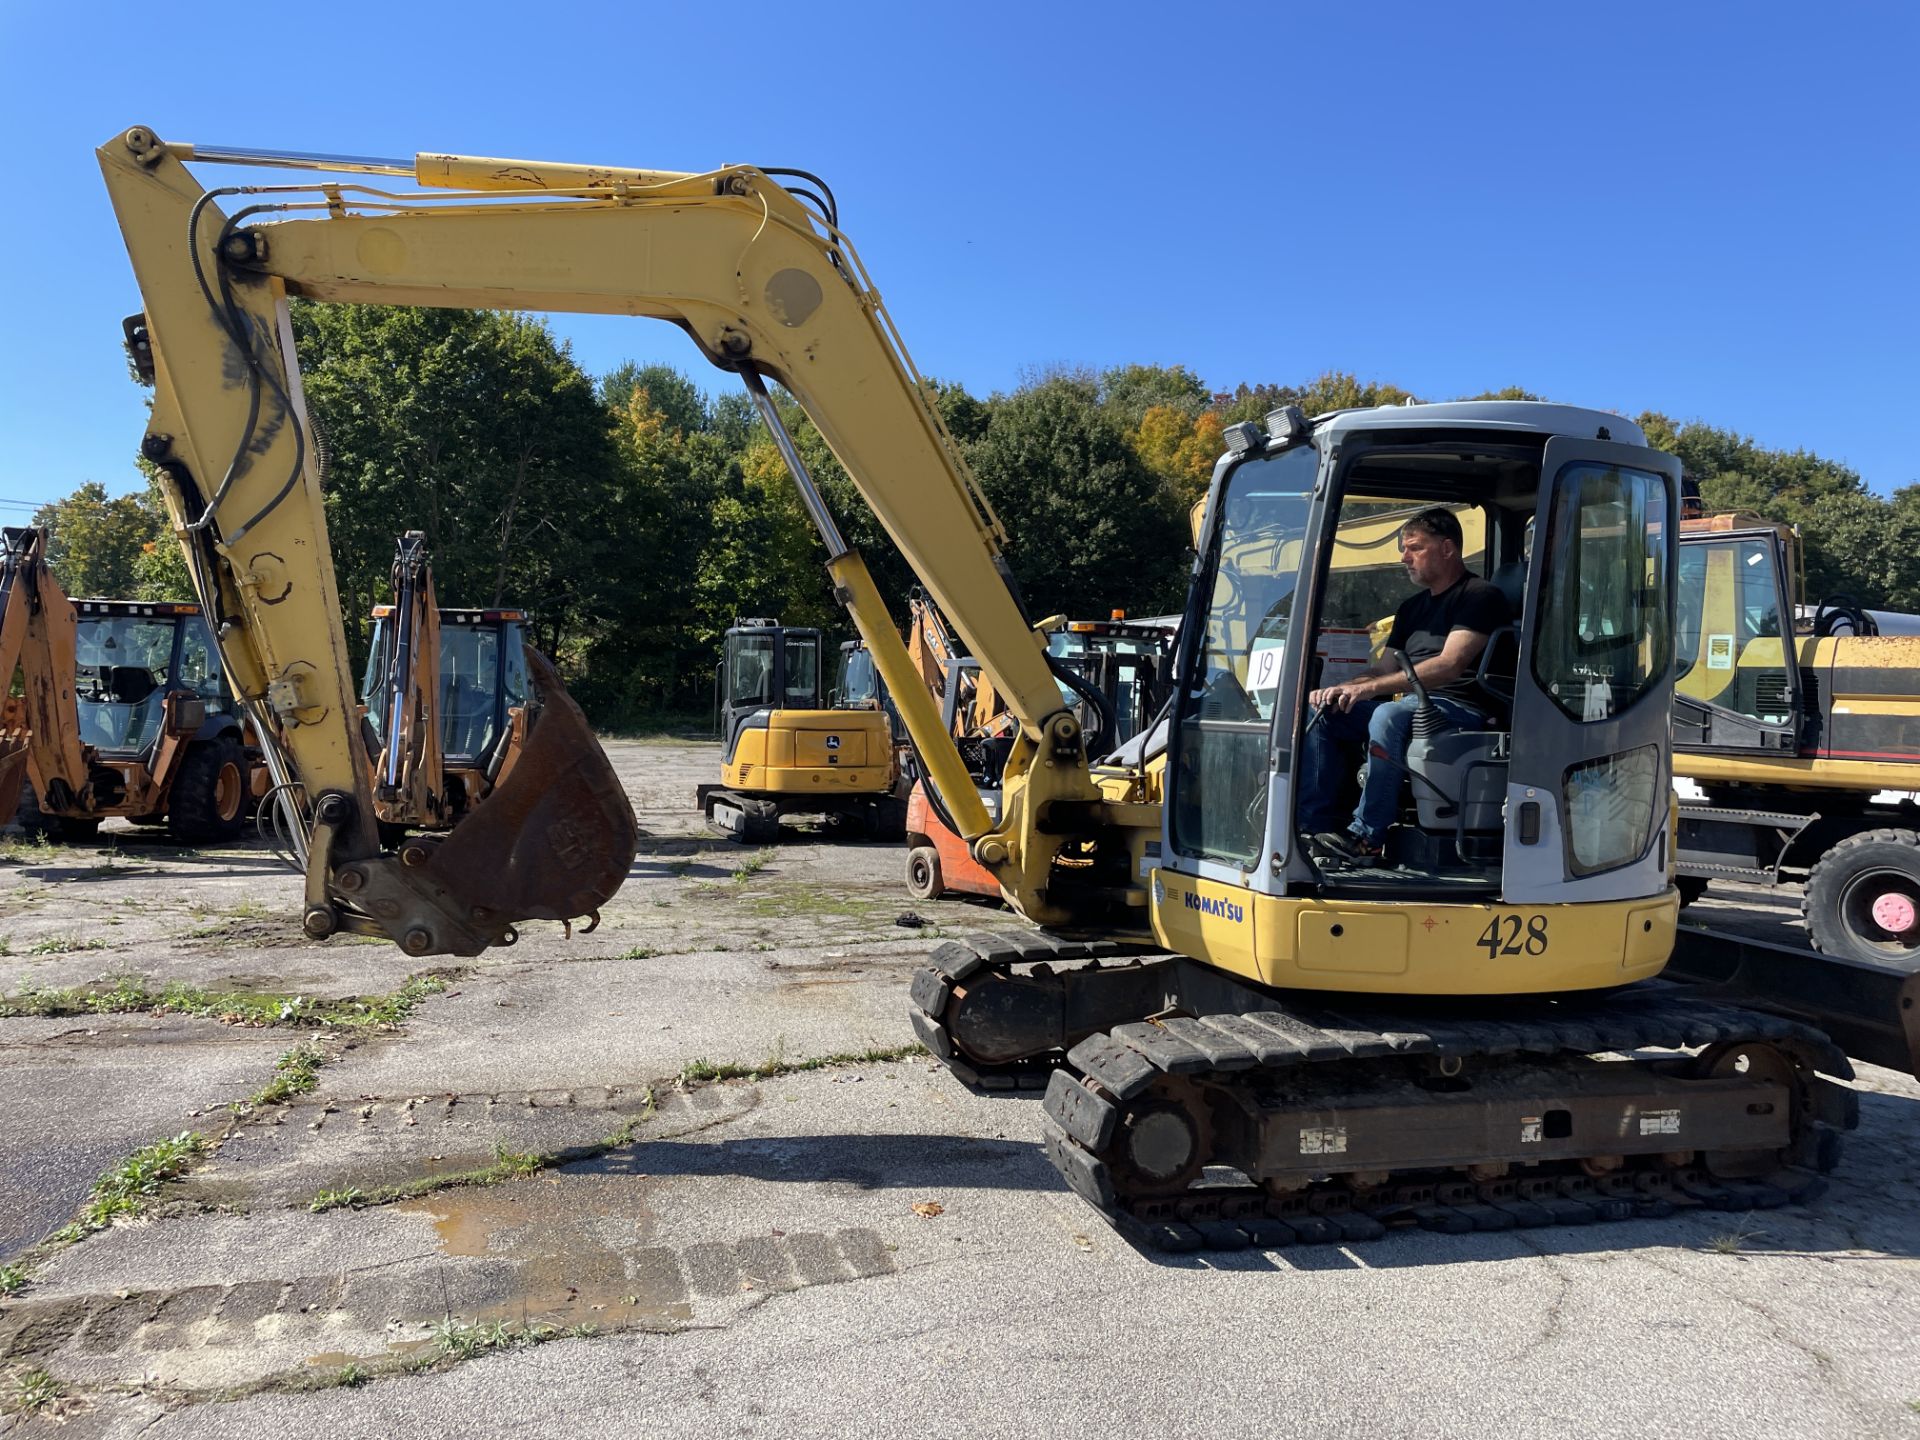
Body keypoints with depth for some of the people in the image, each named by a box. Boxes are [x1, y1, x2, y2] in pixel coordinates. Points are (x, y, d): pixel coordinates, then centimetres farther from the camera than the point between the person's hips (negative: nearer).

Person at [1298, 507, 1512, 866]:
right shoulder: (1412, 607, 23)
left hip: (1457, 707, -9)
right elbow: (1385, 668, 20)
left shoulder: (1481, 596, -3)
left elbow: (1449, 666, -17)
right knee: (1321, 712, -8)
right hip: (1411, 704, 9)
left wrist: (1369, 688, -23)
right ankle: (1315, 825, -15)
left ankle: (1365, 839, -34)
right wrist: (1341, 688, -2)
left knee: (1390, 714, -37)